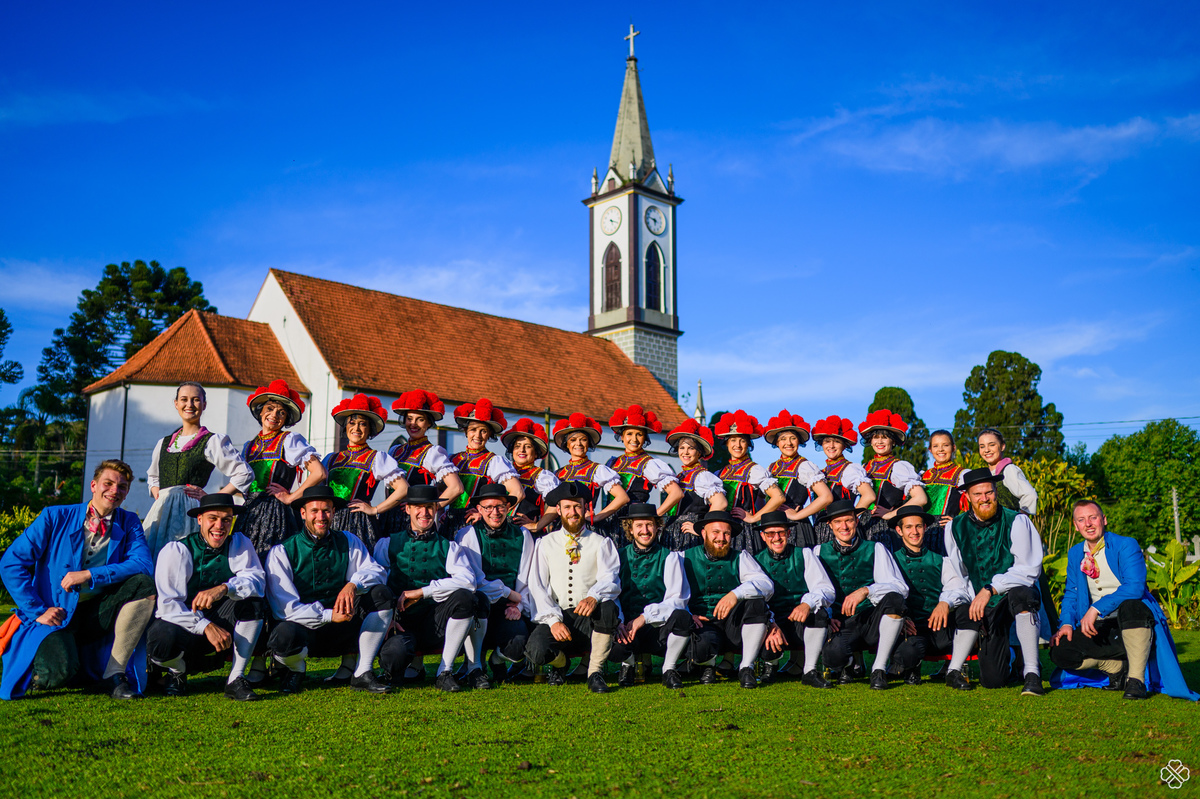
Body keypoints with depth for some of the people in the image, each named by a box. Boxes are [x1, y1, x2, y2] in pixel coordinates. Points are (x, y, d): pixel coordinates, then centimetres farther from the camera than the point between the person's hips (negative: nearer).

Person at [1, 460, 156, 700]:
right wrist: (38, 610, -10)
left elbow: (144, 564, -12)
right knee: (57, 675, -30)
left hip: (98, 615, 3)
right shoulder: (55, 517, -2)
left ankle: (115, 673, -18)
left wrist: (90, 575, -21)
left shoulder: (128, 523, 5)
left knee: (144, 584, -24)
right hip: (56, 615, -2)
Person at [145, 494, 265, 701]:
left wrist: (224, 588, -40)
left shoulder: (239, 544, -4)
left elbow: (258, 580, -20)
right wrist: (206, 626, -34)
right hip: (185, 628, -2)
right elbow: (168, 604, -20)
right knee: (162, 638, -36)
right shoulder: (176, 550, -12)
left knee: (253, 601, -25)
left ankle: (236, 679, -17)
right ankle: (177, 671, 2)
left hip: (222, 628, 2)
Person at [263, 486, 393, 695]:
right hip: (304, 629, -3)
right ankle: (296, 668, 2)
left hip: (341, 633, 3)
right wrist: (329, 616, -24)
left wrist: (353, 584, -27)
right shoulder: (281, 552, -7)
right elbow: (284, 607, -14)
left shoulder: (348, 542, 5)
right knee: (285, 636, -38)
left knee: (381, 595, -19)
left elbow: (377, 572, -5)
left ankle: (362, 673, -11)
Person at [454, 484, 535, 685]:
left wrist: (518, 605, -5)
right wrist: (509, 594, -8)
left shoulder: (522, 536, 11)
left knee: (519, 641, -29)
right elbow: (474, 580, -7)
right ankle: (474, 668, -14)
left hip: (509, 610, 2)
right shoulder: (467, 536, 0)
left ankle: (497, 662, 14)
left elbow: (526, 578, 12)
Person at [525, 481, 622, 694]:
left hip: (589, 619, 0)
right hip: (555, 618, 0)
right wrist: (553, 620, -15)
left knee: (608, 608, -35)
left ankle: (595, 672, -13)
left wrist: (594, 597, -29)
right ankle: (558, 661, 8)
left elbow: (610, 579, -5)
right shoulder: (545, 543, 12)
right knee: (536, 650, -30)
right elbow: (537, 586, 2)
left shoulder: (601, 543, 11)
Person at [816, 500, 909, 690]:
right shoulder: (820, 552, 13)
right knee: (833, 653, -35)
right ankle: (846, 665, 6)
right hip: (840, 624, 0)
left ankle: (879, 669, -18)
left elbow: (900, 588, -4)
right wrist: (826, 615, -11)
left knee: (893, 598, -32)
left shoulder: (875, 549, 8)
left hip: (872, 622, 0)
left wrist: (866, 591, -21)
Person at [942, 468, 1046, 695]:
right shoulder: (955, 528, 2)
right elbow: (956, 576, 12)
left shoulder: (1017, 522, -9)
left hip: (1015, 597, -2)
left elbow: (1029, 570, -14)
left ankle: (1032, 674, -31)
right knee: (993, 680, -11)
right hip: (983, 604, 2)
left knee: (1020, 594, -41)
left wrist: (990, 589, -24)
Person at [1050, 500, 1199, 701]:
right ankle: (1119, 668, 4)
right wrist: (1067, 623, -5)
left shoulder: (1126, 545, -8)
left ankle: (1136, 679, -29)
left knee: (1130, 605, -40)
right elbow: (1071, 594, 14)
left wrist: (1096, 608, -30)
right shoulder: (1075, 554, 10)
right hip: (1099, 628, 5)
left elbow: (1134, 587, -22)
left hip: (1132, 624, -5)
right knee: (1060, 652, -20)